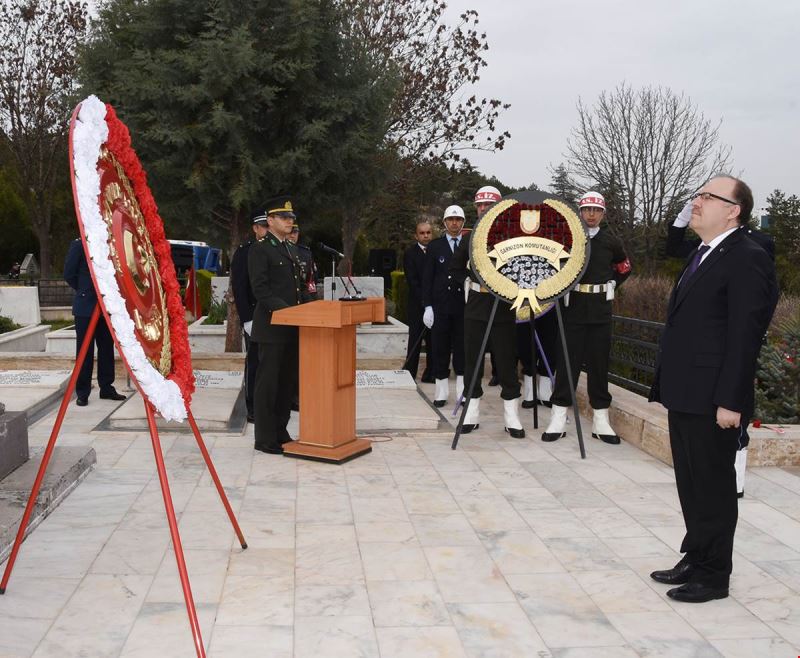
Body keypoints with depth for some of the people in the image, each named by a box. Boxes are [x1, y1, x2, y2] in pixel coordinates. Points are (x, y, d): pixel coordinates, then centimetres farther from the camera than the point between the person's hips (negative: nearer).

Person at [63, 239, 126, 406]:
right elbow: (69, 274, -4)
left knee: (107, 348, 9)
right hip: (85, 306, -5)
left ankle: (106, 388, 18)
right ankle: (82, 393, 7)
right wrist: (83, 290, 1)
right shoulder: (78, 245, -5)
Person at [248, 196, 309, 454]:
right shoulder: (259, 250, -7)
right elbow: (261, 290, -15)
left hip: (293, 327, 8)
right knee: (268, 383, -1)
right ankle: (265, 439, 7)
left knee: (288, 381, 12)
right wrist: (286, 310, -24)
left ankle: (280, 432, 23)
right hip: (272, 327, -8)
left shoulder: (292, 250, 18)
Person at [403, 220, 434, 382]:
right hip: (417, 305, -3)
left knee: (433, 341, 4)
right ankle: (410, 374, 3)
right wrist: (425, 302, -13)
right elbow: (412, 282, -8)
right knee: (415, 341, -2)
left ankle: (430, 374, 11)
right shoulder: (410, 254, -2)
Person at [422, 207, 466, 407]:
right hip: (440, 305, 0)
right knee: (440, 348, 2)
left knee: (462, 348, 4)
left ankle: (462, 391, 12)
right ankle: (441, 392, 9)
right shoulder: (435, 246, 6)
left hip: (464, 305, 0)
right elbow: (427, 278, 4)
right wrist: (427, 306, -4)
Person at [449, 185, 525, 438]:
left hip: (503, 308, -3)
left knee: (507, 362, 0)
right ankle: (472, 414, 15)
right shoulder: (469, 239, 9)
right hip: (475, 308, 3)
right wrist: (470, 283, 5)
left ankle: (511, 417, 7)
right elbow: (455, 268, 20)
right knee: (473, 362, 6)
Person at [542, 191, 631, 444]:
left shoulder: (611, 241, 5)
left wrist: (609, 286, 10)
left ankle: (600, 421, 13)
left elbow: (624, 268, 22)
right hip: (573, 307, -2)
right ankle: (558, 419, 6)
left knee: (599, 364, 6)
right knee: (567, 362, 0)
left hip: (600, 311, 2)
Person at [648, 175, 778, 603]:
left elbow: (744, 336, -18)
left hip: (712, 401, -9)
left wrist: (730, 401, -20)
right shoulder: (701, 256, 16)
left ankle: (714, 575, 18)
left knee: (713, 487, 4)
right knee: (690, 484, 17)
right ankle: (695, 560, 31)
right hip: (685, 397, 9)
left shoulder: (747, 259, -13)